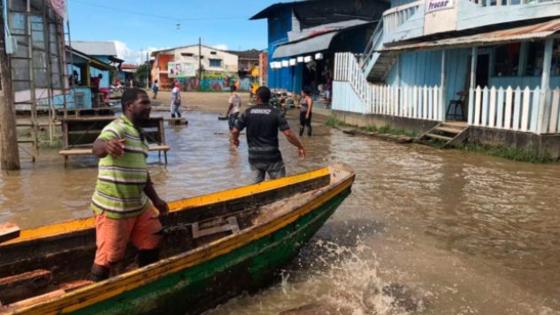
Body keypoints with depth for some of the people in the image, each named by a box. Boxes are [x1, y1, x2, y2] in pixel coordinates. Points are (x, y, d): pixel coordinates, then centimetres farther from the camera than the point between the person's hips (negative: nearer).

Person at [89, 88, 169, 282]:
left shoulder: (139, 133, 13)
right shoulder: (118, 128, -16)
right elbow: (97, 147, -38)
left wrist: (156, 200, 21)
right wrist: (106, 145, -63)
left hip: (139, 204, 9)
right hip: (113, 207, -9)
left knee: (152, 241, 17)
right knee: (109, 257, -1)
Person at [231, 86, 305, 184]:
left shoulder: (248, 113, -2)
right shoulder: (275, 113, -8)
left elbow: (235, 131, -2)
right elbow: (288, 134, -13)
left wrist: (235, 140, 21)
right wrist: (300, 146, 0)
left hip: (254, 156, 2)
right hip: (272, 156, -2)